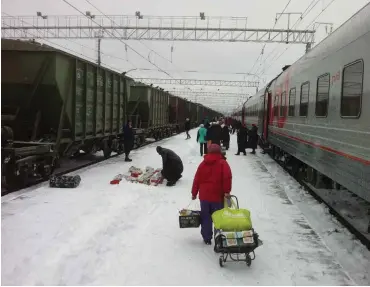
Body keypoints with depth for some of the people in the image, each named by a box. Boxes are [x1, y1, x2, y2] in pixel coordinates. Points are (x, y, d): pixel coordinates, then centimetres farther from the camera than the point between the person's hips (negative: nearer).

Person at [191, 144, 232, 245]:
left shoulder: (203, 163, 8)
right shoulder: (223, 163, -3)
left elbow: (196, 179, 7)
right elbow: (227, 178, -17)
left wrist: (194, 193, 13)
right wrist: (227, 191, -14)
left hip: (204, 196, 3)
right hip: (218, 196, -3)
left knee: (205, 218, 12)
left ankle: (207, 238, 17)